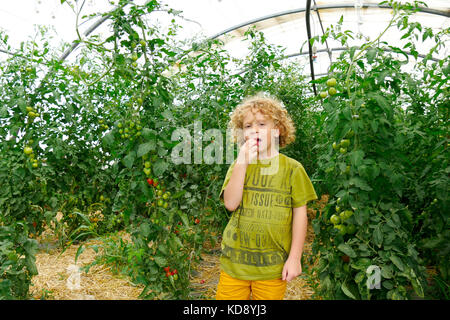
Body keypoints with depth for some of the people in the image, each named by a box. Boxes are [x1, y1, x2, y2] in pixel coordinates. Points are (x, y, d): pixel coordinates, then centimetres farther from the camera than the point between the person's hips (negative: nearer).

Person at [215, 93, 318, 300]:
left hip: (273, 266, -1)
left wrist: (295, 258, -2)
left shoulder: (292, 168, -3)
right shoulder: (238, 166, 2)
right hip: (235, 261, 2)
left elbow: (300, 214, -1)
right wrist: (243, 162, -17)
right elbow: (230, 204, -11)